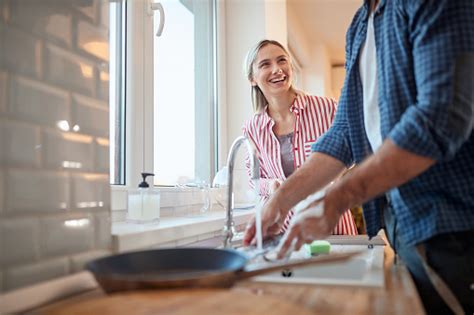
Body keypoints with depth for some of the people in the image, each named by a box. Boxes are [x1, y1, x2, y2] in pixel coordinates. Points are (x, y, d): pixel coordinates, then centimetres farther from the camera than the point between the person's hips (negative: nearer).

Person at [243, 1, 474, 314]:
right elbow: (345, 132, 10)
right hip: (402, 221, 7)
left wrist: (333, 202, -25)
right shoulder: (359, 26, 12)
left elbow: (442, 115, -25)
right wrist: (282, 199, 1)